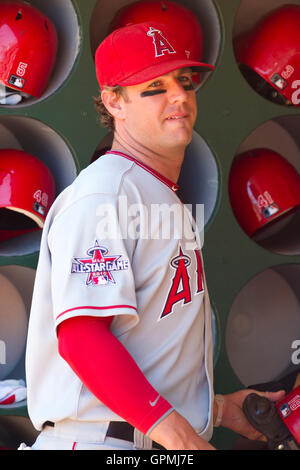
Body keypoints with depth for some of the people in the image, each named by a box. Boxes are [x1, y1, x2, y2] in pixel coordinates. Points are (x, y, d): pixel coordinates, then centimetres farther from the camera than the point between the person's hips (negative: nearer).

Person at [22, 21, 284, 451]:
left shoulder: (165, 199, 16)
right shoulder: (102, 193, -13)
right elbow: (81, 336, -23)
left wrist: (216, 408, 14)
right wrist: (181, 436, -26)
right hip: (101, 441, -8)